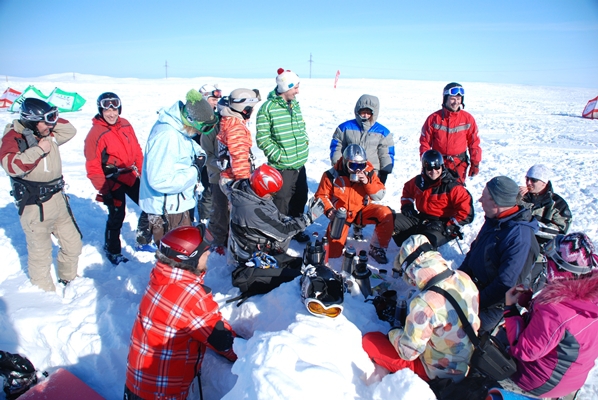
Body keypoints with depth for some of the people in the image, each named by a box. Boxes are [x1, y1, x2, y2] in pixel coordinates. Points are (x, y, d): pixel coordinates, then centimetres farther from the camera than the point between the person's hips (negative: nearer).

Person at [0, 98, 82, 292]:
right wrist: (39, 150, -25)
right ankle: (44, 291, 25)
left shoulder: (48, 135, 8)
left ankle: (68, 280, 39)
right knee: (40, 254, 6)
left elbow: (70, 131, 15)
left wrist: (52, 120, 1)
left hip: (58, 199, 7)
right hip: (34, 207, -7)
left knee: (73, 245, 17)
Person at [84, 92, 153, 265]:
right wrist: (102, 189, -14)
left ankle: (143, 242, 30)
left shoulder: (126, 125, 3)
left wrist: (142, 172, 9)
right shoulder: (95, 134, -14)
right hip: (113, 182, -6)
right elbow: (93, 167, -13)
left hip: (131, 177, 6)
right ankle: (112, 252, 27)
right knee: (116, 217, 4)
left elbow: (136, 150, 11)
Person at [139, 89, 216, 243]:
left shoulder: (180, 129, 2)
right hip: (167, 210, -10)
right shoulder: (166, 136, -27)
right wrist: (194, 171, -22)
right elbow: (159, 180, -32)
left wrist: (199, 154, -5)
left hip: (181, 204, 10)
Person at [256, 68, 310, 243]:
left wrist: (305, 144, 10)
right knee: (281, 202, 2)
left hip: (300, 165, 7)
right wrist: (278, 155, -16)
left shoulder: (295, 105, 10)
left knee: (300, 198, 18)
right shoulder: (268, 108, -13)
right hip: (281, 167, -7)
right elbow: (262, 138, -14)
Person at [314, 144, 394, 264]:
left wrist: (367, 182, -26)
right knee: (333, 253, -10)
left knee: (385, 214, -26)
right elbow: (321, 196, -7)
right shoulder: (332, 175, -15)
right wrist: (329, 210, -24)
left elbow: (380, 196, -11)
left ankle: (377, 249, -8)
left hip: (362, 210, 2)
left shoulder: (368, 173, -8)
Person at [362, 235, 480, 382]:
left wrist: (394, 333, -1)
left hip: (439, 373, -7)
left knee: (369, 340, -3)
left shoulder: (424, 304, -35)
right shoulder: (464, 278, -14)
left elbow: (408, 352, -22)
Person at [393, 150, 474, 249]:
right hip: (421, 218, 6)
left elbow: (467, 211, -16)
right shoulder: (419, 181, 2)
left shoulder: (452, 187, -14)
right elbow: (407, 189, 25)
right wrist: (406, 205, 8)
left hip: (442, 223, -6)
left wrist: (448, 226, -19)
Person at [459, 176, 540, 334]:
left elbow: (506, 284, -26)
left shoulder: (520, 237, -26)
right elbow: (474, 251, 14)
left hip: (496, 302, -8)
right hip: (474, 284, 8)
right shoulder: (494, 220, 2)